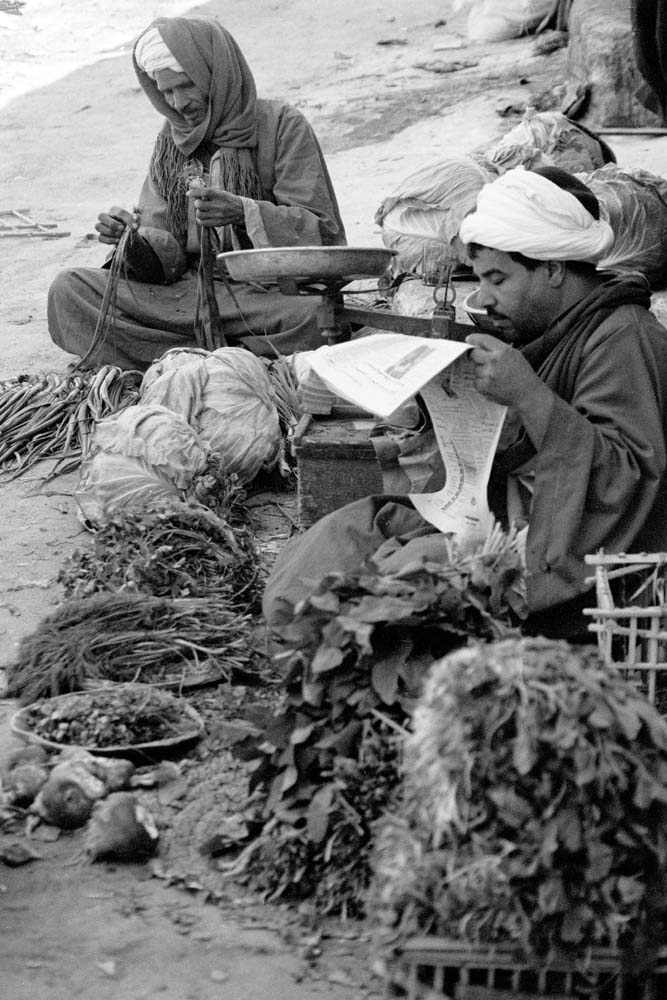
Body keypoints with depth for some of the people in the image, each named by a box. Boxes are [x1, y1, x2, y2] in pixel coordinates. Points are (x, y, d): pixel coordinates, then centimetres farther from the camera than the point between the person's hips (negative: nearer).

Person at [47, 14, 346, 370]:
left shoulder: (282, 125, -2)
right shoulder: (171, 141, 13)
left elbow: (321, 232, -9)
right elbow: (165, 255, 10)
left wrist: (242, 212, -24)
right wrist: (133, 241, -13)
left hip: (269, 294, -5)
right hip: (187, 292, 5)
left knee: (316, 313, -39)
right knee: (68, 290, -13)